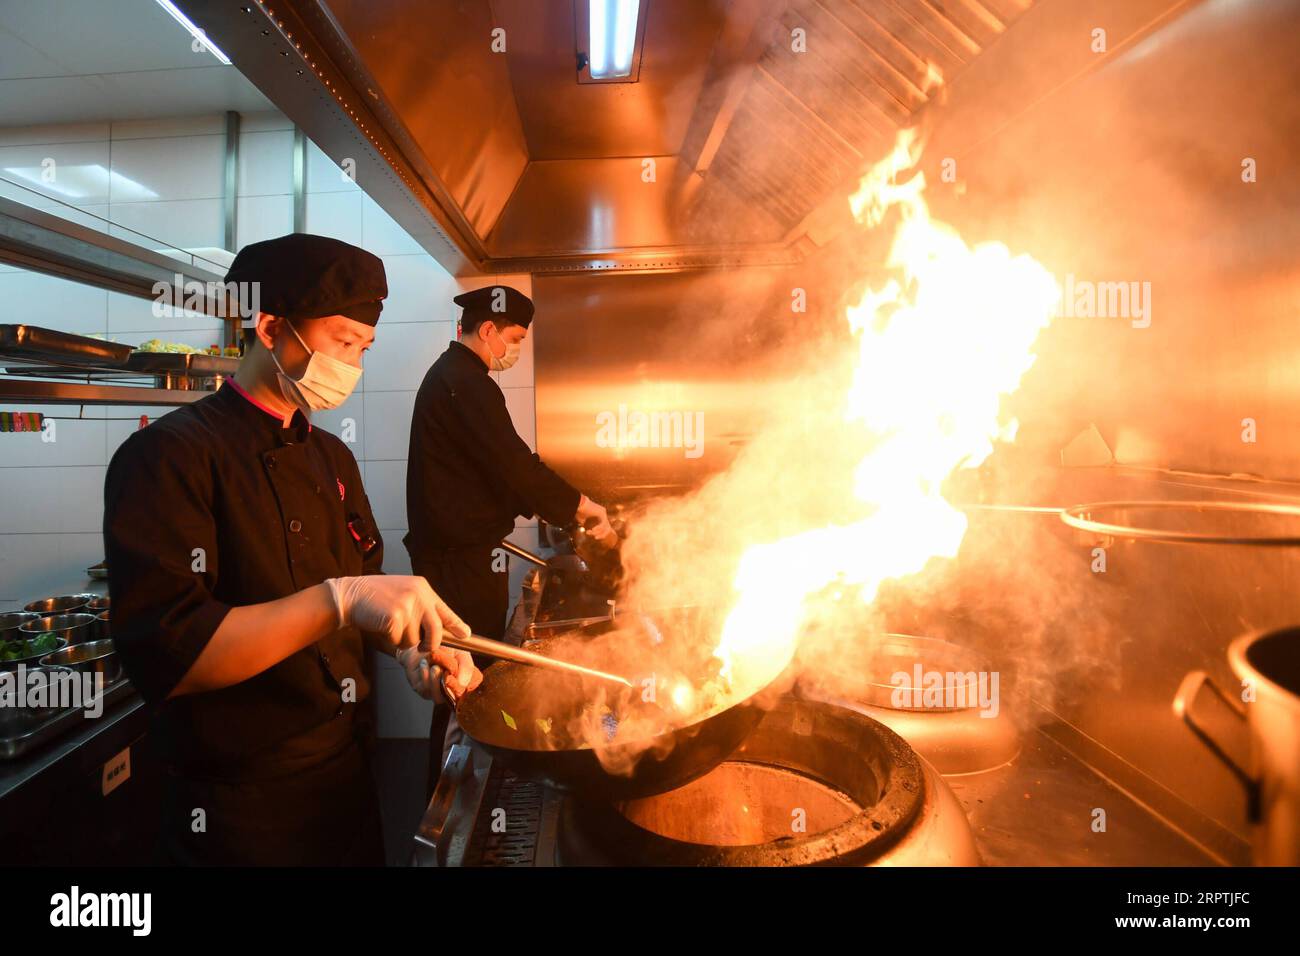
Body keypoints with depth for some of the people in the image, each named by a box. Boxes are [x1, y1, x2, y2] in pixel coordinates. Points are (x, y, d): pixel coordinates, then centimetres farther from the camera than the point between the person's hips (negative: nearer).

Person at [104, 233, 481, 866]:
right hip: (241, 814, -6)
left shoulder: (332, 457, 7)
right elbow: (165, 654, -26)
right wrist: (339, 599, -36)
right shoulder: (170, 455, -17)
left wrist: (413, 648, -8)